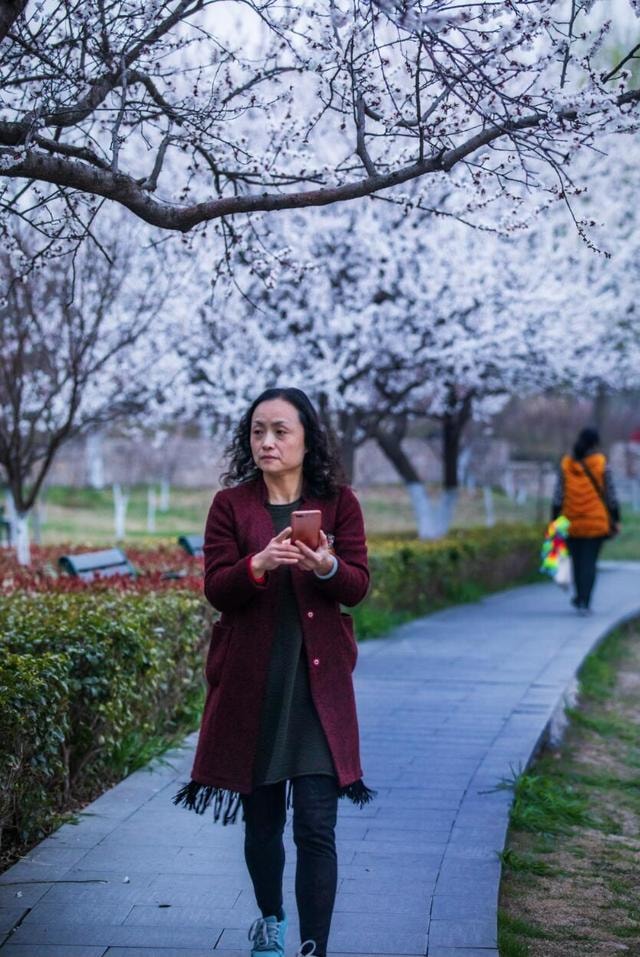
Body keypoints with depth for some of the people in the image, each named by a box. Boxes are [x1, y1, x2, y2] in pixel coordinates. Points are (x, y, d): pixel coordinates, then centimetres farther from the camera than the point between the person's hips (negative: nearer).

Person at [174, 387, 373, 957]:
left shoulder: (338, 502, 3)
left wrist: (327, 566, -25)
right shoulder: (231, 504, 2)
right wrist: (258, 564, -27)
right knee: (261, 819, 14)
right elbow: (216, 589, -6)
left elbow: (358, 587, -2)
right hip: (250, 680, 1)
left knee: (317, 826, -8)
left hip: (318, 681, -1)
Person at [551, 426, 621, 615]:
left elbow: (558, 496, -1)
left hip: (572, 522, 2)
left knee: (577, 561, 16)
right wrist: (615, 520, 7)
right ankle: (584, 602, -6)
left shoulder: (565, 465, -1)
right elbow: (611, 496, -2)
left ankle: (580, 598, 30)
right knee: (590, 562, 2)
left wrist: (554, 520, 4)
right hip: (596, 524, -2)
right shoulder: (602, 465, -6)